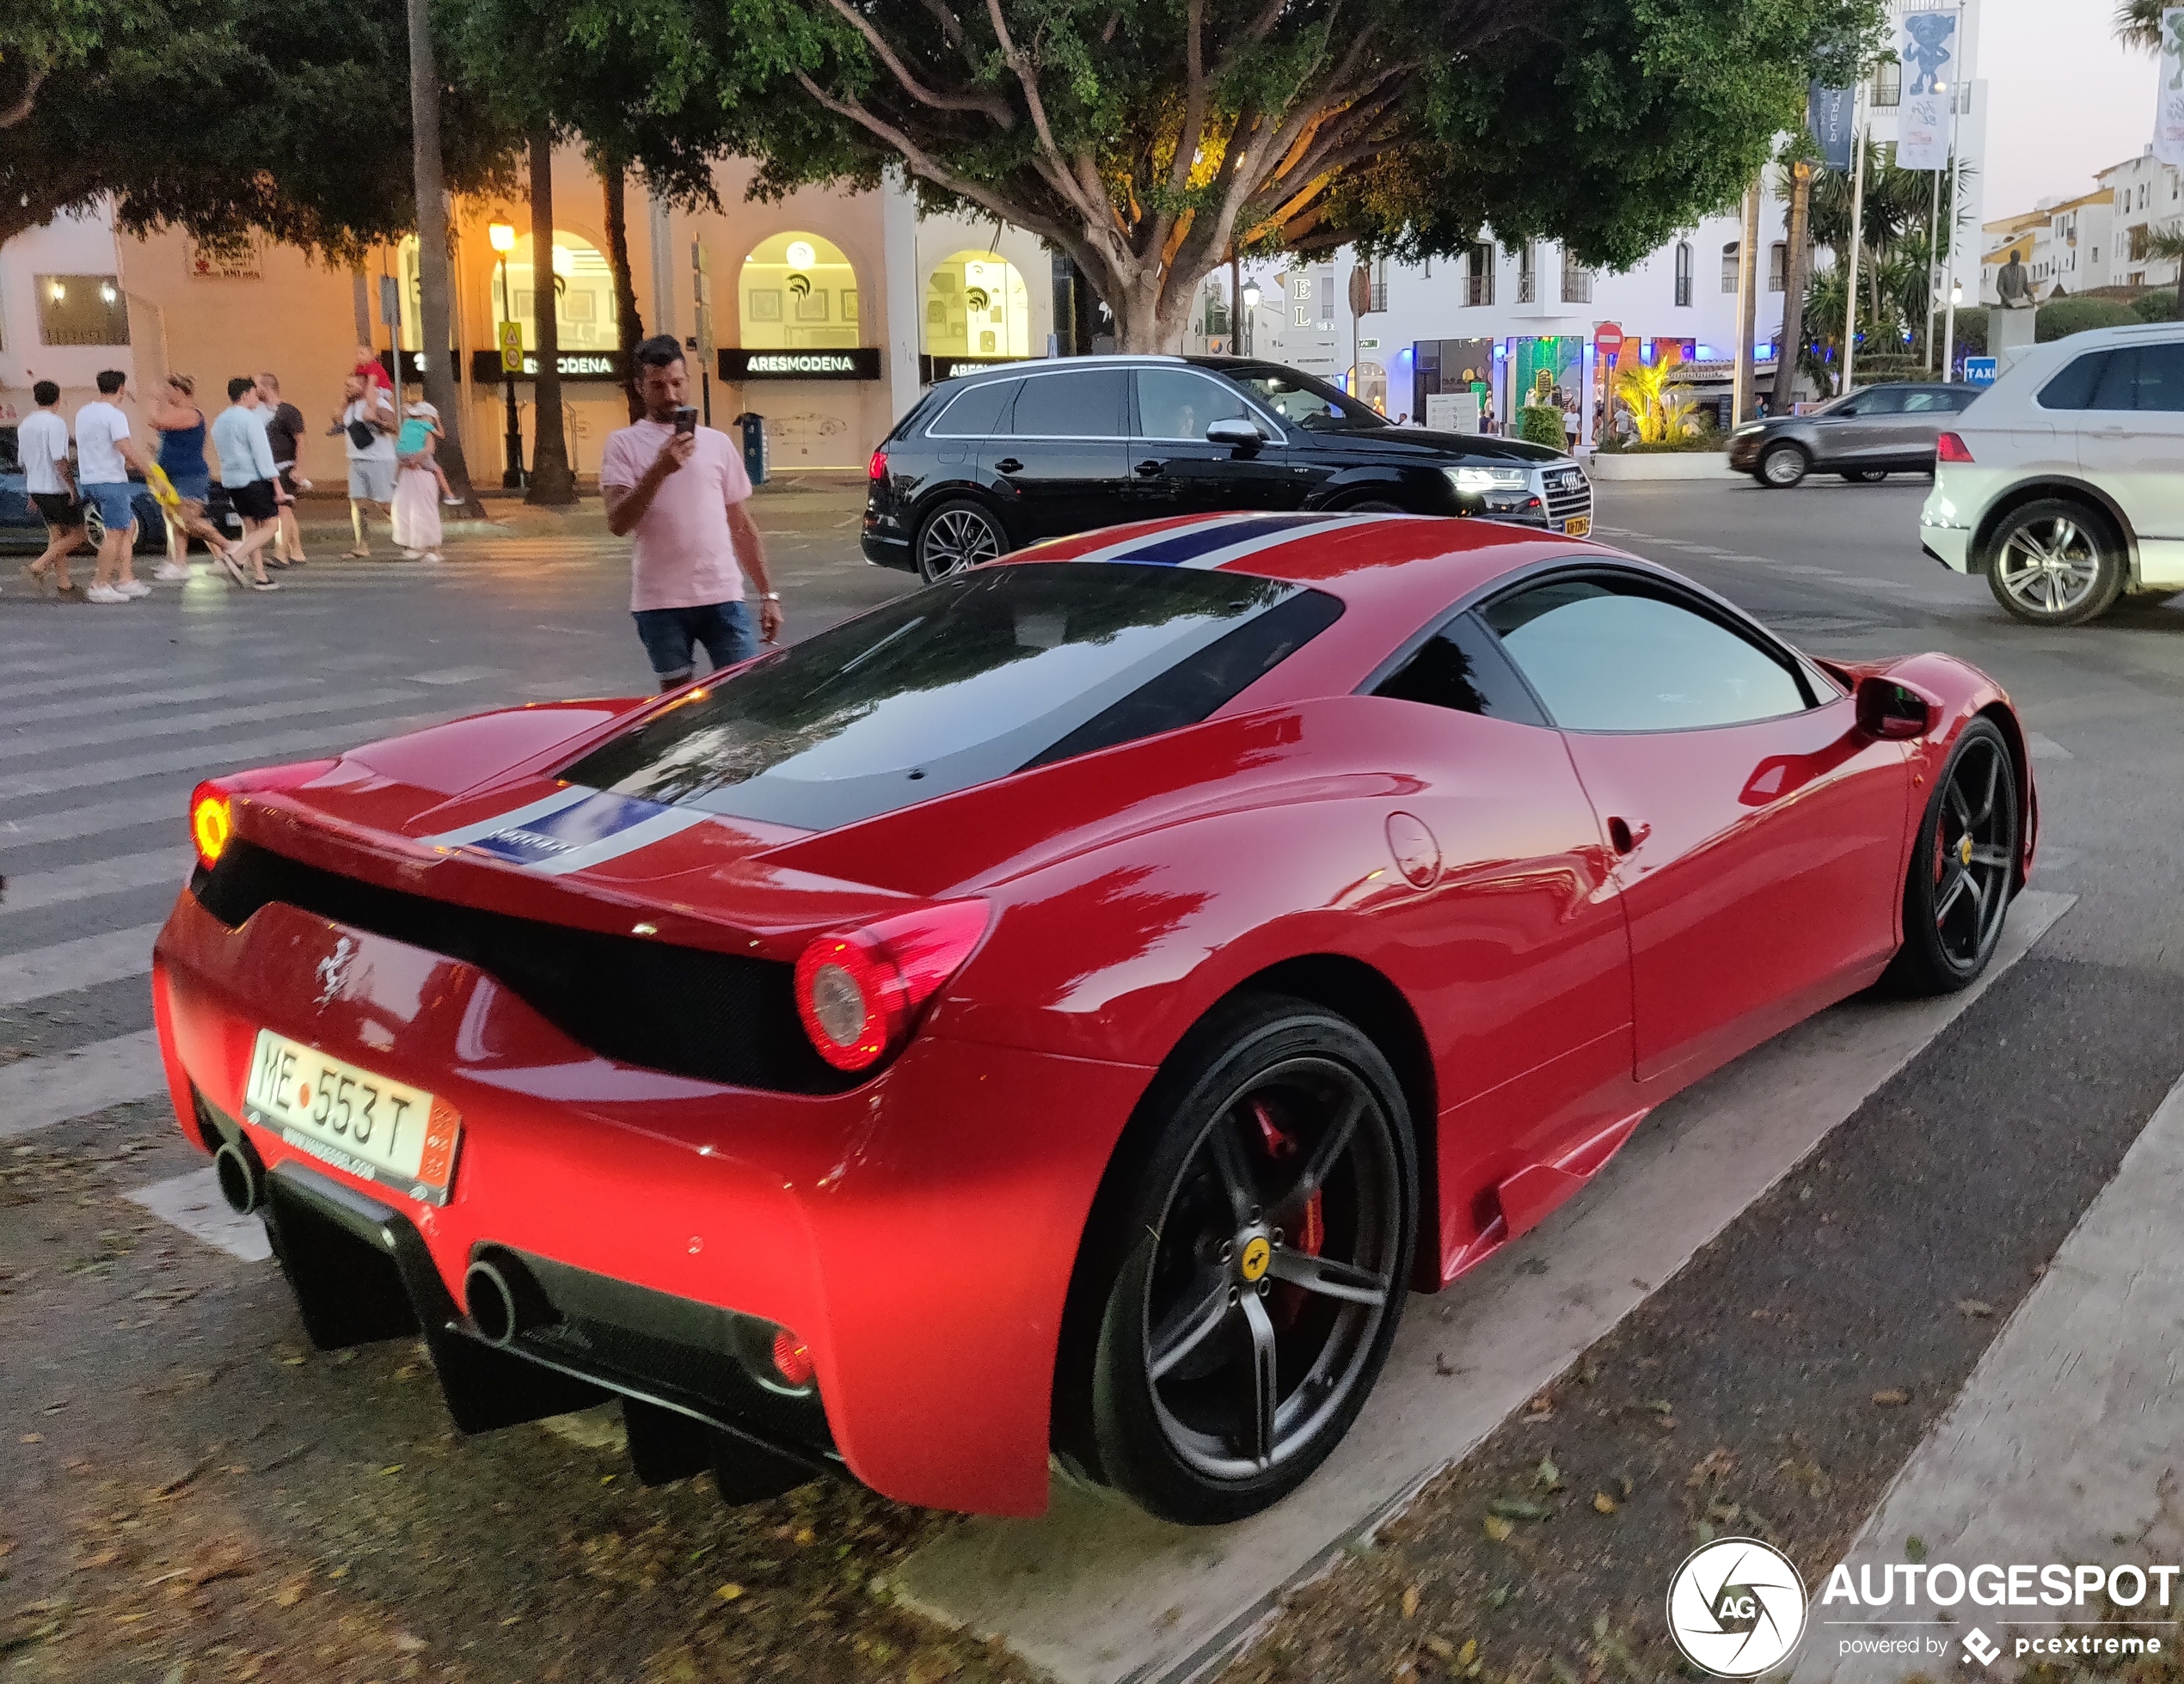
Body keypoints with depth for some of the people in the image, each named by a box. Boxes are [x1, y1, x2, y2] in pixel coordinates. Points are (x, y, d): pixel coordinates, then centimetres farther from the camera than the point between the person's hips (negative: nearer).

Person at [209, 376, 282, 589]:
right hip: (254, 479, -9)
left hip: (231, 481, 9)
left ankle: (259, 577, 7)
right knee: (270, 525, -5)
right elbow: (262, 453, -16)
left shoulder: (220, 422, 15)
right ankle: (236, 557, -20)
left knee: (251, 527, 11)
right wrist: (276, 483, -15)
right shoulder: (249, 419, -11)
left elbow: (223, 452, 20)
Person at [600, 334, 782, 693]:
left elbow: (743, 526, 14)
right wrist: (659, 469, -22)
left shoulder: (717, 442, 11)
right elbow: (618, 523, -11)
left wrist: (768, 593, 9)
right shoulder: (624, 444, 2)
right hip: (660, 602, -1)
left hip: (723, 596, 2)